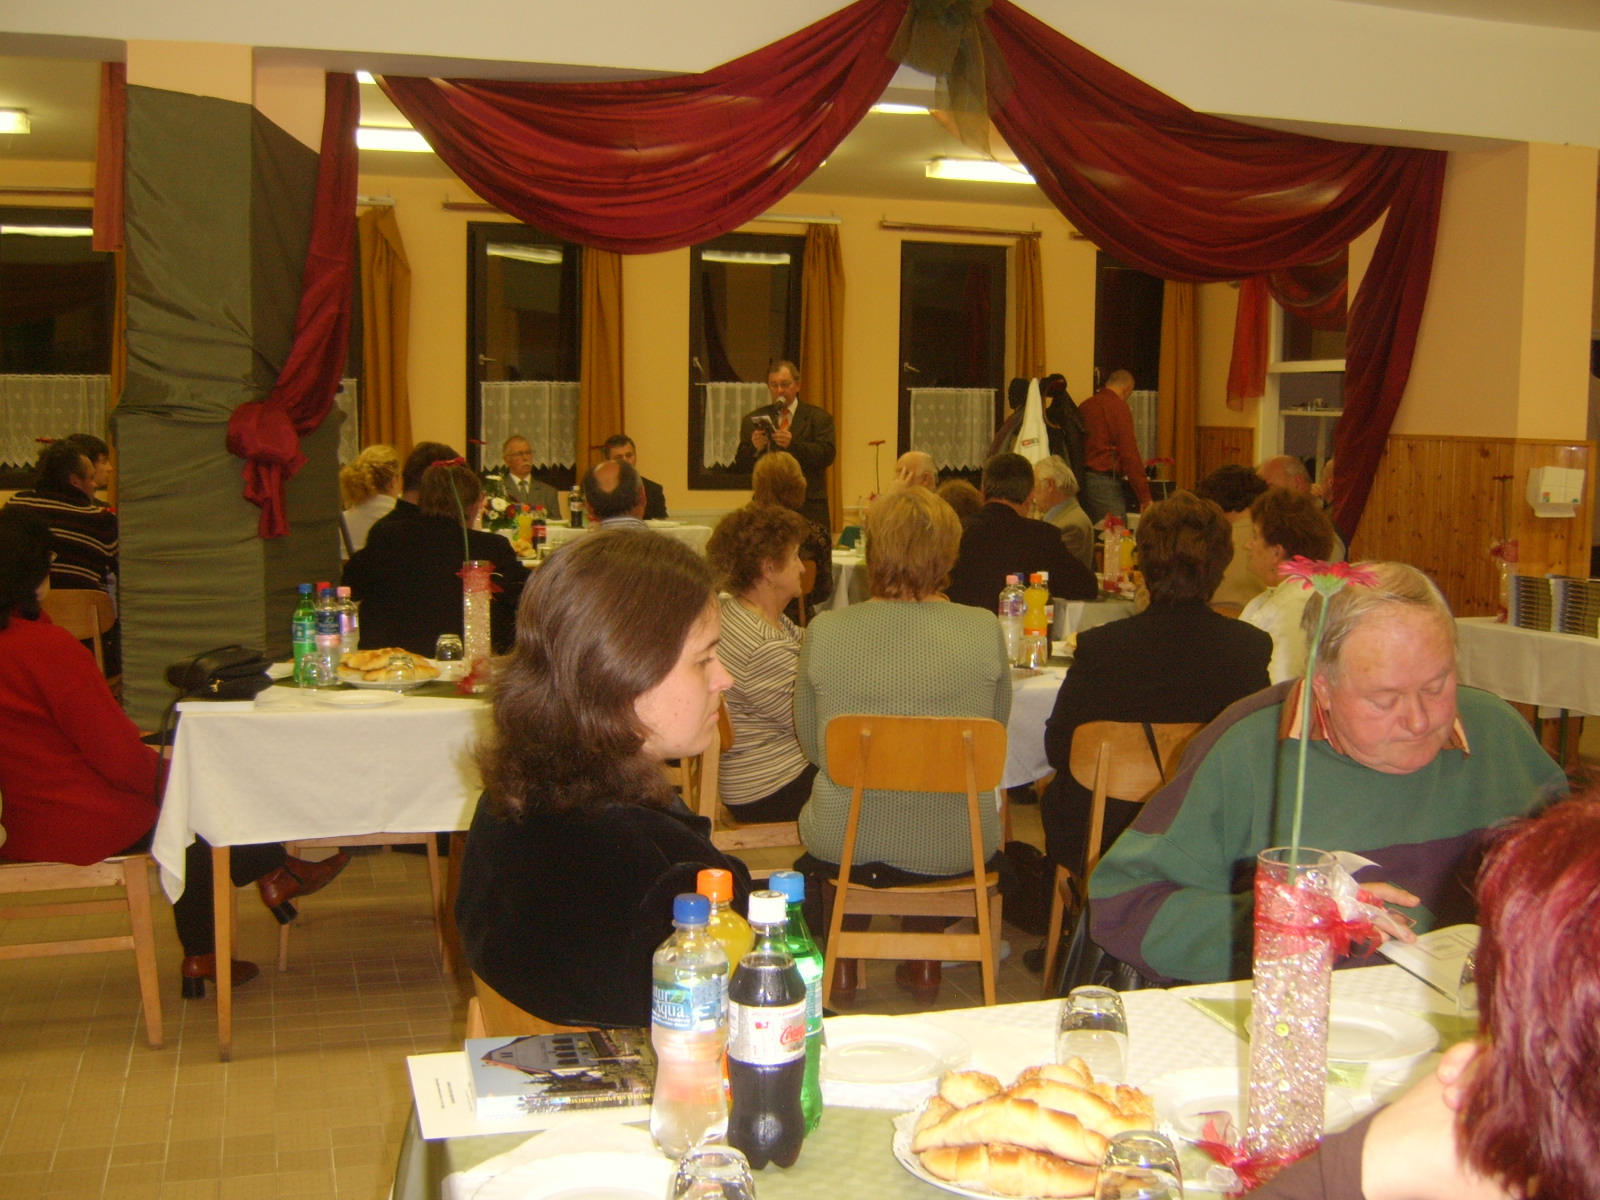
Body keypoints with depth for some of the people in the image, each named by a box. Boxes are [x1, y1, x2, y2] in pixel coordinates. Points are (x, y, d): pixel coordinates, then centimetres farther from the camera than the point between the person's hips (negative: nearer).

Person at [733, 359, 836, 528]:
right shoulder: (753, 420, 14)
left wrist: (794, 444, -19)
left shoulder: (819, 418, 9)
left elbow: (827, 455, -5)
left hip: (809, 508, -1)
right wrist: (754, 448, -14)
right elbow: (740, 464, 8)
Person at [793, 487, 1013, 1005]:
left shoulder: (824, 630, -12)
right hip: (955, 849, 1)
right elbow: (996, 724, 5)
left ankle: (842, 965, 45)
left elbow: (812, 744, 2)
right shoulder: (984, 629, -12)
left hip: (844, 845, 0)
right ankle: (925, 965, 43)